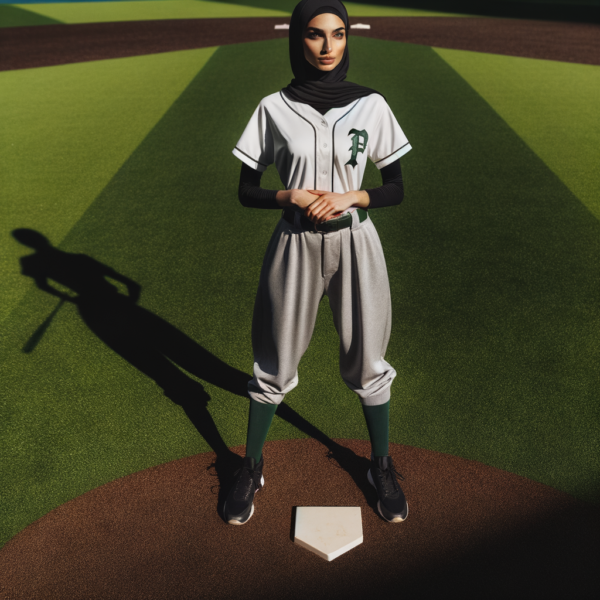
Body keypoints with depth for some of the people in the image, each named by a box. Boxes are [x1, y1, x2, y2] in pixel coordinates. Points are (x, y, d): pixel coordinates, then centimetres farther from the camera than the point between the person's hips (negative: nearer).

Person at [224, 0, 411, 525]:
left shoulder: (371, 105, 0)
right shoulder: (274, 108, -2)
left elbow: (396, 189, 2)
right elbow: (246, 191, 1)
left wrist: (350, 196, -16)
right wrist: (293, 196, -17)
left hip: (355, 245, 1)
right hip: (295, 246, 0)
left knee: (367, 365, 11)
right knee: (274, 368, 10)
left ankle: (382, 466, 36)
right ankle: (252, 468, 33)